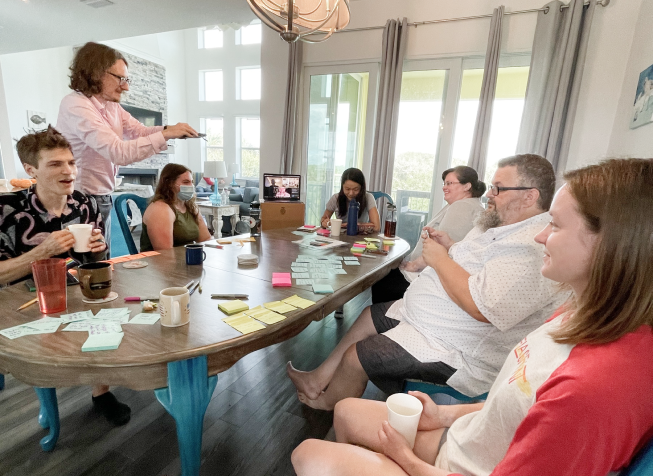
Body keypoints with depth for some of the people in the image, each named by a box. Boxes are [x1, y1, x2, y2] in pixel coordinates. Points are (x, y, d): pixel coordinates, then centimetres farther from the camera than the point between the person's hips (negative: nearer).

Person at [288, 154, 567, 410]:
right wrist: (450, 248, 0)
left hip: (458, 356, -11)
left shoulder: (533, 248, -27)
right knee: (370, 316, 15)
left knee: (354, 357, -9)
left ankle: (326, 403, 25)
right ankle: (319, 380, 28)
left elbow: (481, 306, -34)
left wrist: (440, 259, -21)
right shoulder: (503, 226, 8)